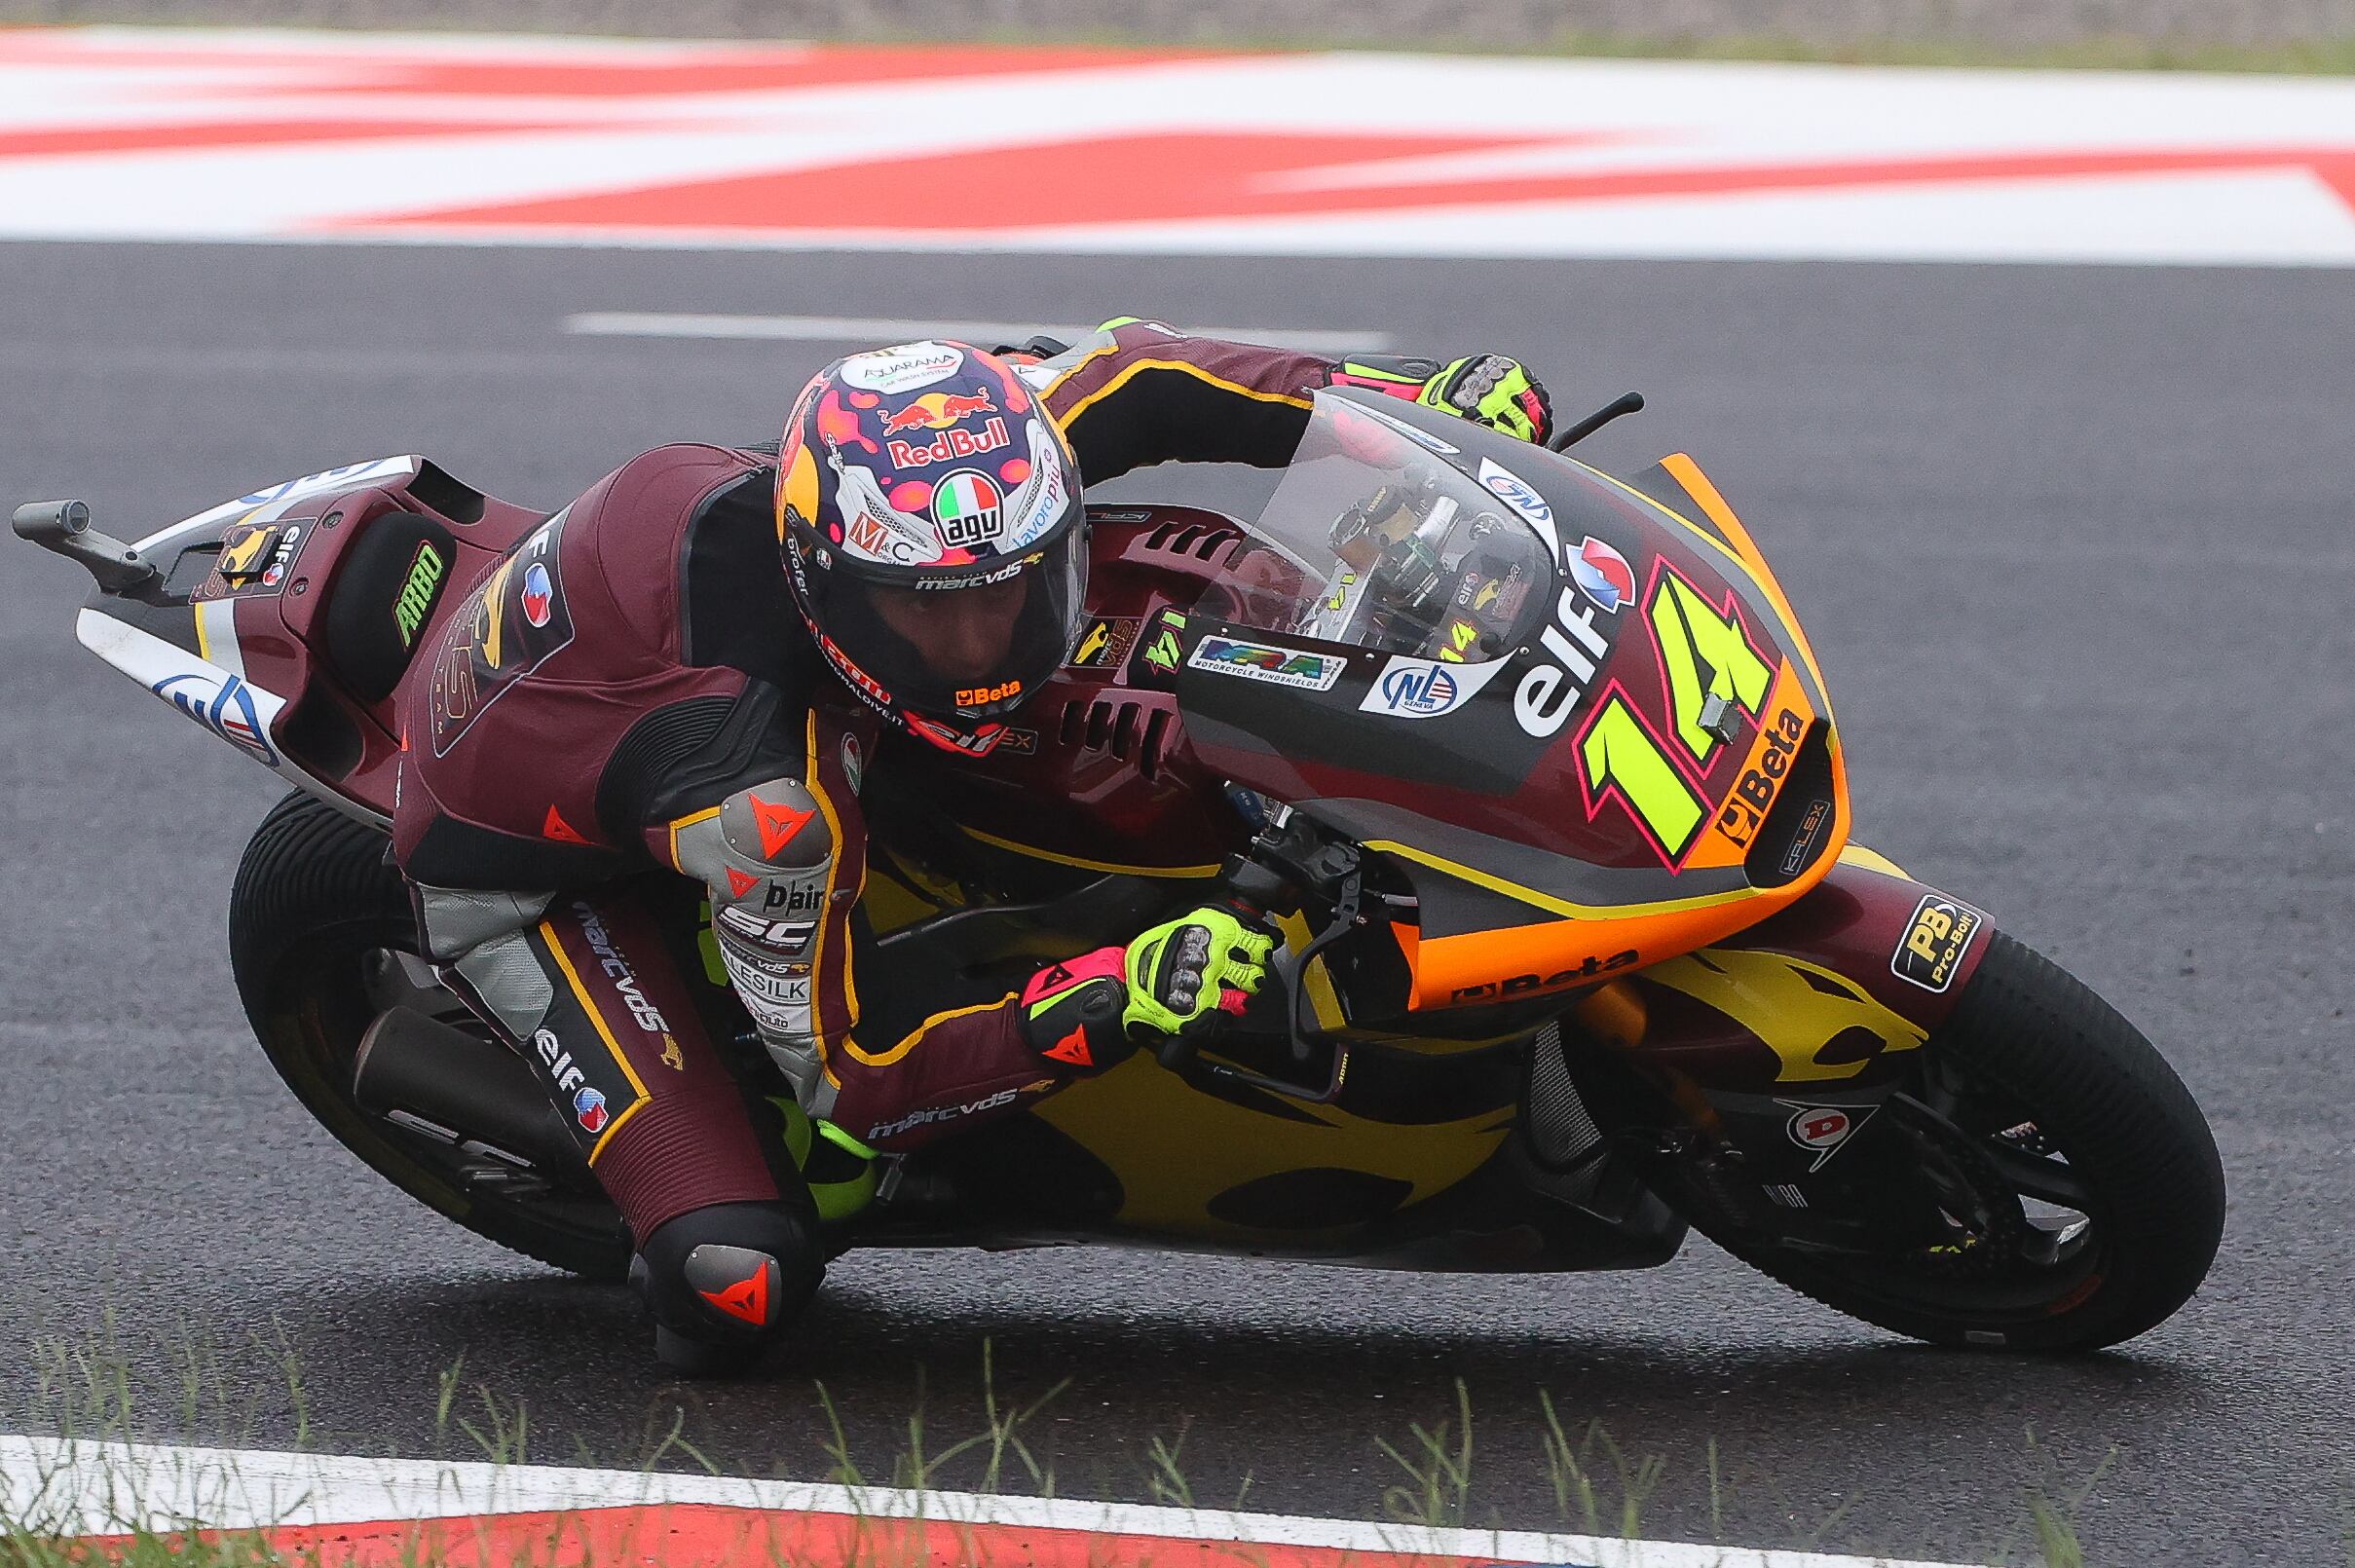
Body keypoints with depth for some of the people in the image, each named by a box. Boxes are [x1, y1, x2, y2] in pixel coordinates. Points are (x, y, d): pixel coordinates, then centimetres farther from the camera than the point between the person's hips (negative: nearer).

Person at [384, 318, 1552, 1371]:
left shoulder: (960, 485, -26)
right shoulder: (763, 793, -43)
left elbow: (1124, 370, -6)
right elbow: (854, 1078, -31)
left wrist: (1406, 397, -13)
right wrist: (1115, 1002, -45)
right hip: (523, 870, -7)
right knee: (745, 1281, -21)